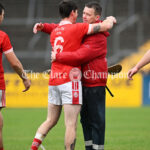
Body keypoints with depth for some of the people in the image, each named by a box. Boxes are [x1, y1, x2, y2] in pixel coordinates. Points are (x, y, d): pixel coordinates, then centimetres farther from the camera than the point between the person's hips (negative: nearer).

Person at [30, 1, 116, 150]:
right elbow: (106, 26, -6)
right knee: (71, 125, -6)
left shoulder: (54, 32, 15)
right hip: (70, 80, -7)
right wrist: (110, 19, 14)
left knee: (50, 121, 15)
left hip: (54, 81, 7)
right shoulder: (76, 28, -6)